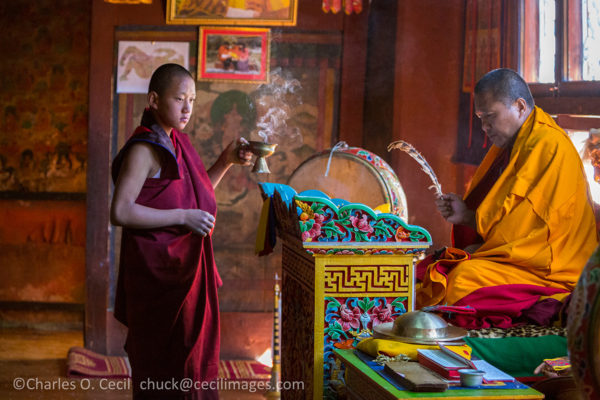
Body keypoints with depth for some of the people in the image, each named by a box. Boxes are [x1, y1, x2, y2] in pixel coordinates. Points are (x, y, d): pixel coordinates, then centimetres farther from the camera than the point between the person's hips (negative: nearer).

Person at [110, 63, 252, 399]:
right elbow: (121, 212, -23)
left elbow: (198, 196, 21)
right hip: (158, 269, -9)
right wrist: (183, 217, -22)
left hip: (186, 266, 9)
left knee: (191, 355, 15)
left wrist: (227, 161, 8)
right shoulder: (144, 150, -15)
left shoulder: (179, 142, 11)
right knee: (163, 366, -1)